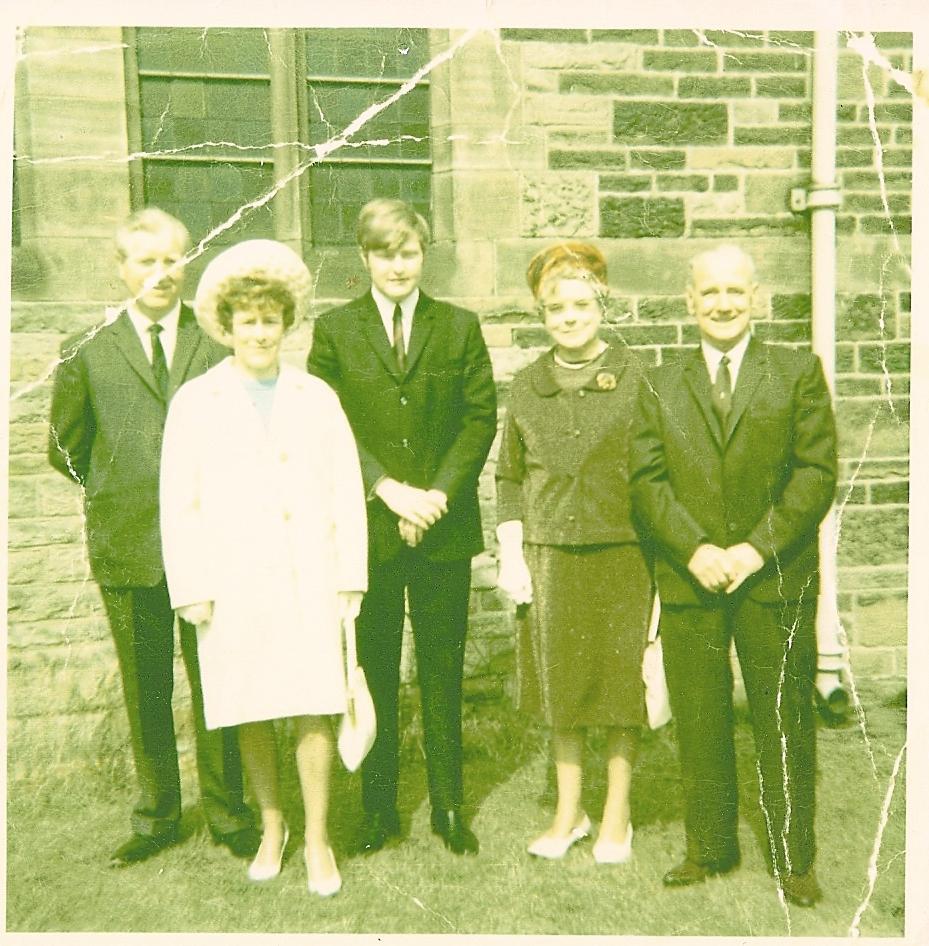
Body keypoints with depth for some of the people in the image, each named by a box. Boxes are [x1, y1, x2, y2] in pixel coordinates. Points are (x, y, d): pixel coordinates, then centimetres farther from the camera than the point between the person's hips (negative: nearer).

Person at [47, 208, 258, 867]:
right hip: (128, 546, 1)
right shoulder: (87, 352, 4)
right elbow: (67, 449, 9)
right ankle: (157, 816, 31)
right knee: (145, 690, 14)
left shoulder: (220, 343, 2)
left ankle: (227, 811, 26)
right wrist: (114, 490, 8)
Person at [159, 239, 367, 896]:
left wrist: (350, 576, 2)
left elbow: (346, 490, 6)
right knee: (251, 716, 10)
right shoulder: (195, 403, 3)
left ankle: (318, 840, 18)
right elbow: (179, 502, 2)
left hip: (308, 580, 0)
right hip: (233, 585, 0)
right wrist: (190, 589, -2)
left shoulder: (316, 397, 7)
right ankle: (272, 827, 31)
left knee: (313, 712, 1)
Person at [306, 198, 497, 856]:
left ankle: (449, 808, 23)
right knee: (374, 673, 9)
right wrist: (388, 489, -12)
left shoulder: (460, 327, 8)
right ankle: (379, 808, 24)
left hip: (445, 527, 1)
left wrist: (440, 493, -10)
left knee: (443, 674, 9)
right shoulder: (334, 331, 5)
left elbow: (482, 416, 2)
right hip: (367, 528, 0)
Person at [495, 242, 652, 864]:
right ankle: (568, 813, 29)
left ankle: (617, 817, 26)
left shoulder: (636, 379, -2)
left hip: (622, 554, -2)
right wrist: (511, 556, 3)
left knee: (621, 684, 7)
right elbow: (510, 476, 10)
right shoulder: (529, 385, 6)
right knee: (560, 685, 11)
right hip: (549, 556, 3)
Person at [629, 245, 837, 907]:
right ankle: (710, 848, 26)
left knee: (785, 723, 6)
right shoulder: (662, 387, 11)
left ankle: (794, 858, 23)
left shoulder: (798, 372, 6)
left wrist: (757, 548, -13)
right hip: (689, 580, 2)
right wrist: (695, 549, -12)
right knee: (699, 723, 9)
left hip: (776, 579, -1)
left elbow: (816, 471, -3)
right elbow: (647, 479, 2)